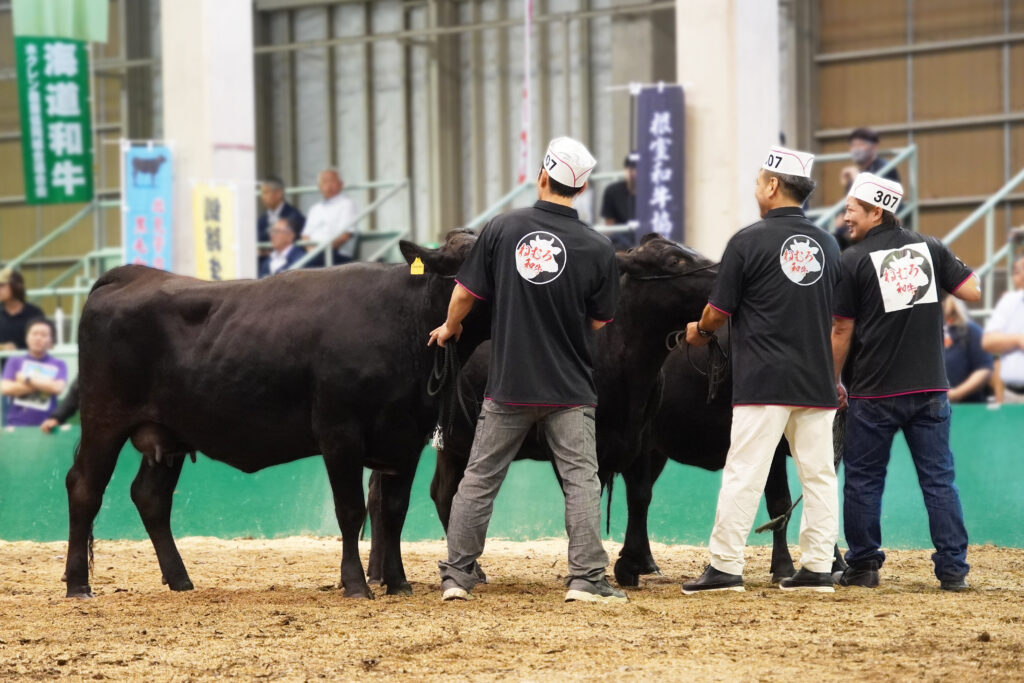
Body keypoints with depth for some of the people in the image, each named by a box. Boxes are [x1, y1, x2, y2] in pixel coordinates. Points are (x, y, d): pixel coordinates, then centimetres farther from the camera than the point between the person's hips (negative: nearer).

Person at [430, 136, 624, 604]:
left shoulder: (502, 229, -5)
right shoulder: (598, 248, -6)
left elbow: (466, 293, 1)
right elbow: (599, 322, 3)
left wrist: (450, 328, 22)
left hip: (507, 386, 1)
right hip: (571, 390, -1)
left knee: (479, 479, 10)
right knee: (581, 480, 3)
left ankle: (457, 576, 13)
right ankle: (586, 579, -4)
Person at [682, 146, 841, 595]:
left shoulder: (749, 241, -6)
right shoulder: (828, 245, 10)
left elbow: (719, 310, -1)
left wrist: (699, 331, 20)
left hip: (763, 382, -5)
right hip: (817, 382, 5)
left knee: (744, 472, -5)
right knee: (818, 473, 7)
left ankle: (725, 567, -6)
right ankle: (818, 569, 7)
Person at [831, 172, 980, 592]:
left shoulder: (853, 261, -7)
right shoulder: (930, 248, 3)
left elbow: (842, 331, -5)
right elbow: (973, 293, 3)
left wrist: (833, 381, 6)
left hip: (873, 394, -3)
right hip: (930, 389, 3)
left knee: (863, 479, 10)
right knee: (939, 479, 5)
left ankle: (863, 567, 14)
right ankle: (953, 570, 2)